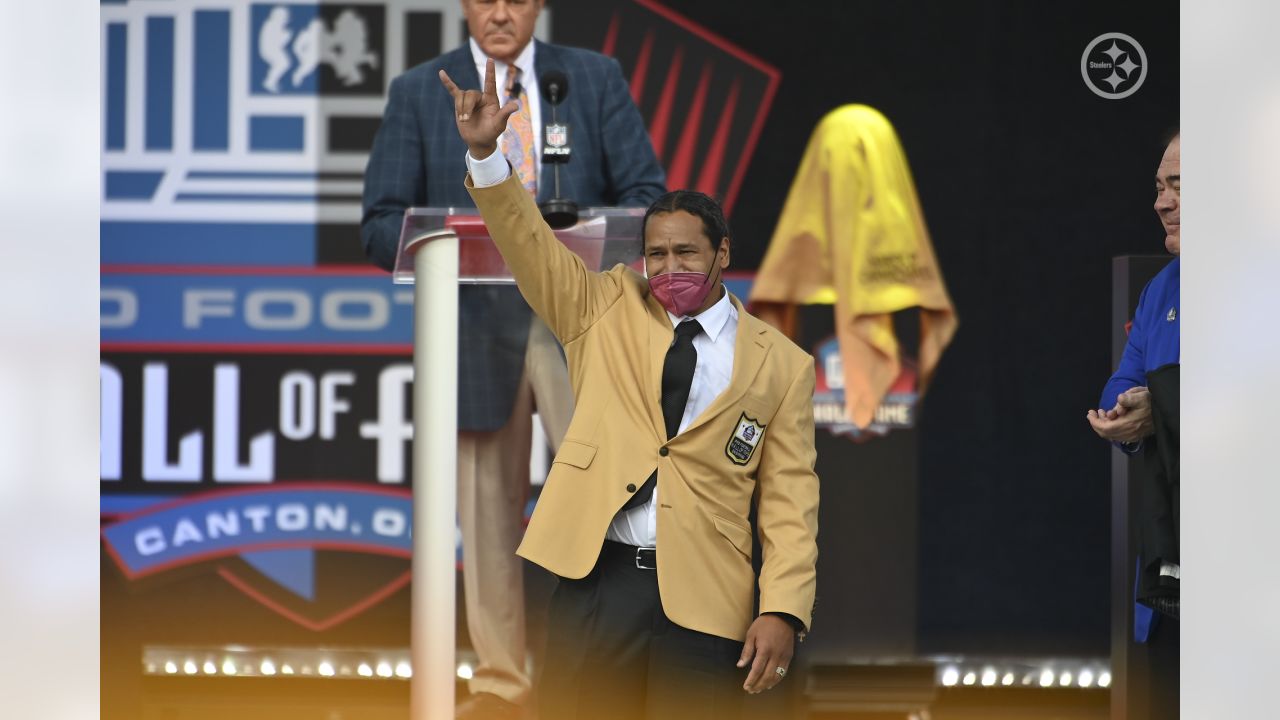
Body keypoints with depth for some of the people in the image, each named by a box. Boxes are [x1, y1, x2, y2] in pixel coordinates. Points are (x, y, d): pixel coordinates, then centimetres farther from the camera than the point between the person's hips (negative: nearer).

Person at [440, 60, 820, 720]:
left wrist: (783, 612, -7)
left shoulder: (780, 365, 8)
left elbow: (789, 501, 4)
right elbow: (530, 246, 3)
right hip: (596, 580, 1)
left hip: (702, 600, -1)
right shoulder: (607, 311, 14)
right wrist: (484, 153, -13)